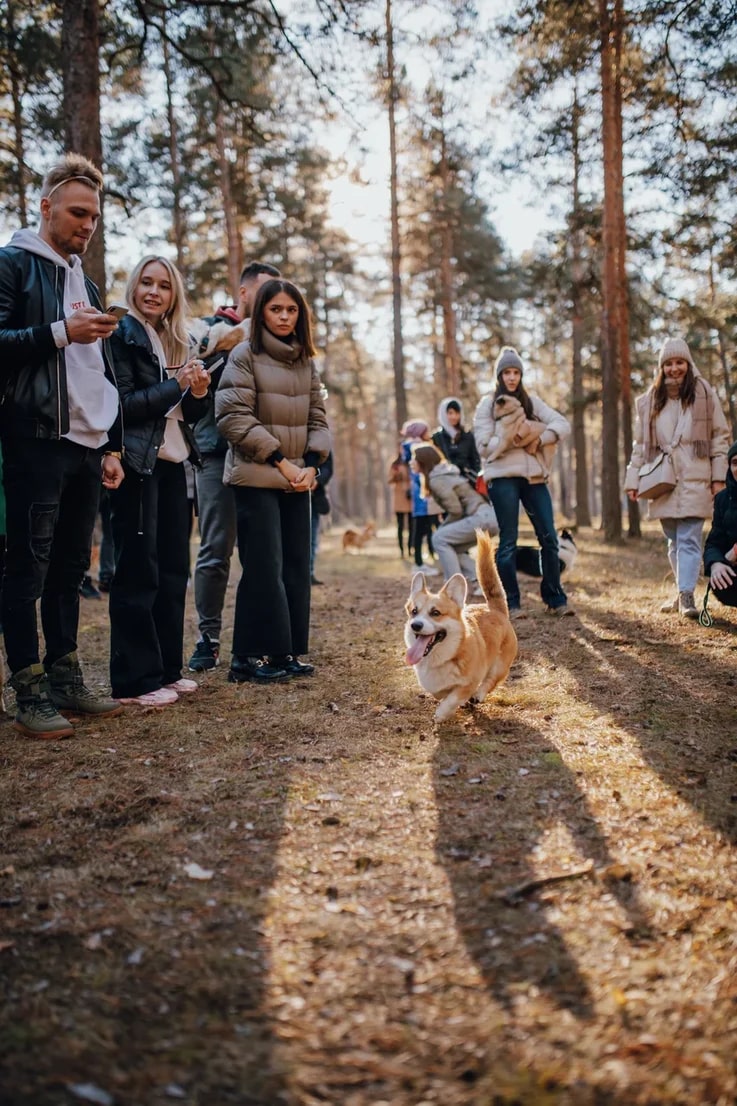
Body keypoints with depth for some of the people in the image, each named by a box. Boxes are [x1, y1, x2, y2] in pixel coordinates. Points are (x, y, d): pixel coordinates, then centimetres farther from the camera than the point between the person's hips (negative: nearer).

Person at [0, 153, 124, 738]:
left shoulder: (87, 283, 22)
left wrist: (112, 444, 18)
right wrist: (61, 332, -19)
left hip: (87, 445, 7)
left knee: (71, 567, 9)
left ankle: (66, 679, 17)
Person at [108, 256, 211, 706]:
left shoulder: (178, 342, 16)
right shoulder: (123, 334, -5)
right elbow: (122, 403, -14)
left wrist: (199, 392, -2)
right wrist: (175, 385, -15)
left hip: (173, 465, 8)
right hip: (139, 465, -7)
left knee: (173, 569, 9)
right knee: (139, 571, -5)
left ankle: (167, 669, 18)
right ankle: (136, 679, 1)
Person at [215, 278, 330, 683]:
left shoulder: (305, 361, 14)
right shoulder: (245, 355, -4)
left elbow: (318, 417, 14)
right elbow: (233, 417, -11)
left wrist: (310, 464, -2)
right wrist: (280, 460, -13)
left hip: (298, 479, 6)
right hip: (257, 477, -6)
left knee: (296, 565, 6)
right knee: (264, 567, -7)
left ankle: (286, 651, 14)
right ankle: (253, 655, 2)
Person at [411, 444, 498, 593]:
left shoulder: (436, 480, -11)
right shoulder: (443, 473, 18)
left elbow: (456, 511, -15)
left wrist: (442, 527, 1)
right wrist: (444, 527, 11)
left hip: (482, 517, -10)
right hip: (487, 516, 10)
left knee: (440, 538, -7)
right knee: (451, 546, 18)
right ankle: (480, 583, 9)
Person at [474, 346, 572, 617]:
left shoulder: (531, 401, 13)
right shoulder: (487, 405, 4)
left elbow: (563, 425, 3)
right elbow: (485, 446, -6)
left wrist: (539, 439, -12)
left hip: (533, 476, 3)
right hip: (503, 478, -3)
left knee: (549, 538, 0)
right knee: (508, 541, -1)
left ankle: (555, 599, 9)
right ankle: (510, 603, 6)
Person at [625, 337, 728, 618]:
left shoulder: (705, 395, 3)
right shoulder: (649, 401, 9)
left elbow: (720, 436, 4)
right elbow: (640, 444, 12)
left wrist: (719, 476, -2)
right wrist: (633, 479, 5)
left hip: (694, 481, -3)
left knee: (688, 540, -11)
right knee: (674, 542, 9)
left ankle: (686, 595, -13)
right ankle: (683, 592, 19)